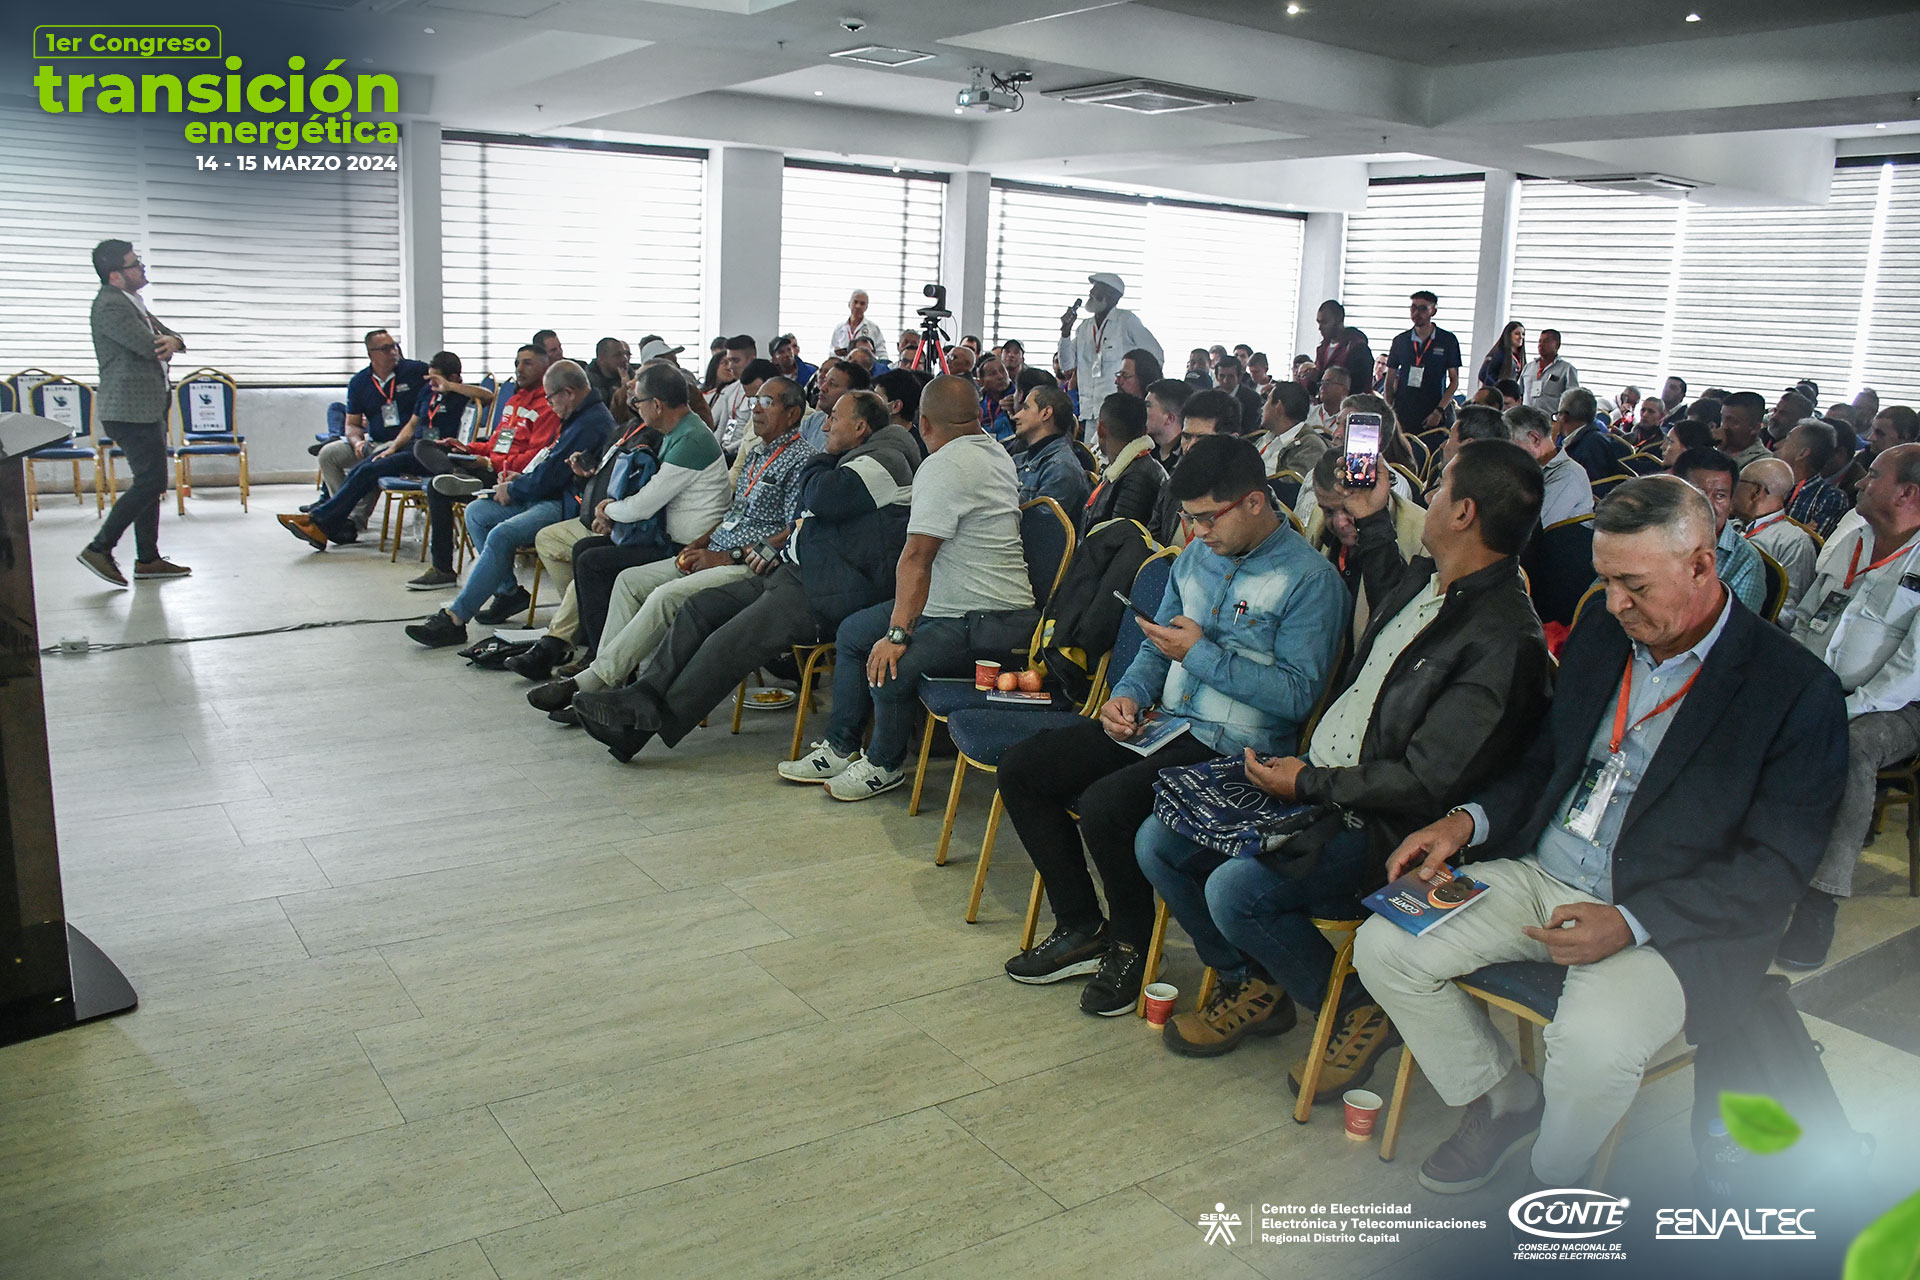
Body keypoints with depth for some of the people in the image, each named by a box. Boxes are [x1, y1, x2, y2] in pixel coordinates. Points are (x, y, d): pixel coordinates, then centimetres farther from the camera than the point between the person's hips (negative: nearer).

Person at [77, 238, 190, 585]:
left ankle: (148, 559, 16)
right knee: (151, 482, -11)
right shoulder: (110, 306, -15)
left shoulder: (132, 302, 17)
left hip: (148, 407, 10)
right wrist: (165, 344, 1)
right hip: (131, 410, -10)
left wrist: (172, 341, -11)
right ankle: (99, 549, -6)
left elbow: (170, 339, 13)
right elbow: (151, 347, -22)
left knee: (151, 483, 11)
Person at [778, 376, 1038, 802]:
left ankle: (885, 765, -2)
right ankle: (840, 748, 20)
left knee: (890, 664, -28)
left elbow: (917, 557, -24)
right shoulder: (995, 453, 12)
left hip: (987, 623, -11)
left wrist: (897, 635, -25)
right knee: (853, 632, 15)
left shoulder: (943, 467, -20)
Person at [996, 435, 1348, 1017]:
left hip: (1235, 749, -8)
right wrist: (1128, 696, 0)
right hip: (1163, 726, 9)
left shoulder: (1310, 580, -12)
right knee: (1021, 769, -1)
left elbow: (1297, 695, -18)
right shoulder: (1197, 555, 11)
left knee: (1105, 806, -31)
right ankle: (1080, 928, 9)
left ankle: (1129, 946, -2)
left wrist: (1201, 654, -18)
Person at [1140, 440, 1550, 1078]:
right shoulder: (1425, 576, 6)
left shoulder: (1504, 642, -22)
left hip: (1376, 825, -9)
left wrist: (1311, 784, -17)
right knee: (1157, 842, 2)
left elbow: (1426, 784, -24)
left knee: (1235, 889, -28)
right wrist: (1372, 520, 28)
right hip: (1311, 776, 9)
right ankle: (1251, 980, 22)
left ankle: (1361, 1007, 0)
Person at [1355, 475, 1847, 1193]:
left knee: (1594, 1047, -33)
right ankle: (1506, 1100, 14)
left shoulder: (1796, 689, -11)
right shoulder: (1600, 633, 8)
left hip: (1671, 922, -6)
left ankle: (1554, 1178, 3)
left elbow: (1777, 862, -13)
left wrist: (1629, 923, -24)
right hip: (1537, 874, 6)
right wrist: (1467, 821, -2)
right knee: (1383, 947, -10)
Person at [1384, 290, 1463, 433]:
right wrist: (1389, 411, 0)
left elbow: (1454, 381, 2)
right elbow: (1390, 380, 12)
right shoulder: (1400, 340, 9)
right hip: (1403, 415, 2)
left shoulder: (1448, 341, 2)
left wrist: (1439, 411, -9)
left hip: (1432, 417, -2)